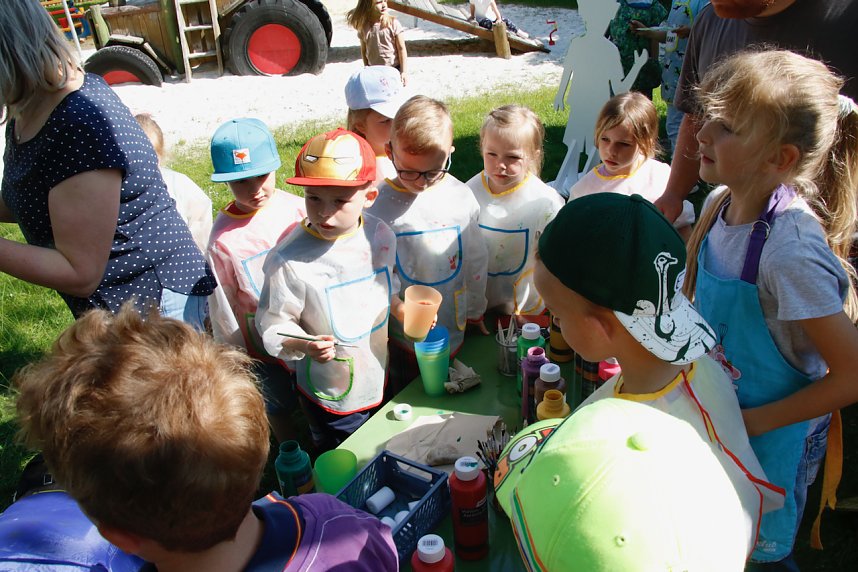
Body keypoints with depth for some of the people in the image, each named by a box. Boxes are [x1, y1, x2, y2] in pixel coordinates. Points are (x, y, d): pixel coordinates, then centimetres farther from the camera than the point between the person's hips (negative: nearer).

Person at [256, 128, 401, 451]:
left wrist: (401, 310, -6)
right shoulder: (289, 260, -26)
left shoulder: (380, 236, -8)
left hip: (379, 379, 5)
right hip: (331, 397, -5)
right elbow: (273, 323, -18)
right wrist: (303, 345, -37)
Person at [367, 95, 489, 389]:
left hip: (453, 329, 3)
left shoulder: (460, 196, -6)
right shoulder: (377, 204, -14)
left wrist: (475, 310, 16)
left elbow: (476, 258, 8)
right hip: (400, 337, -2)